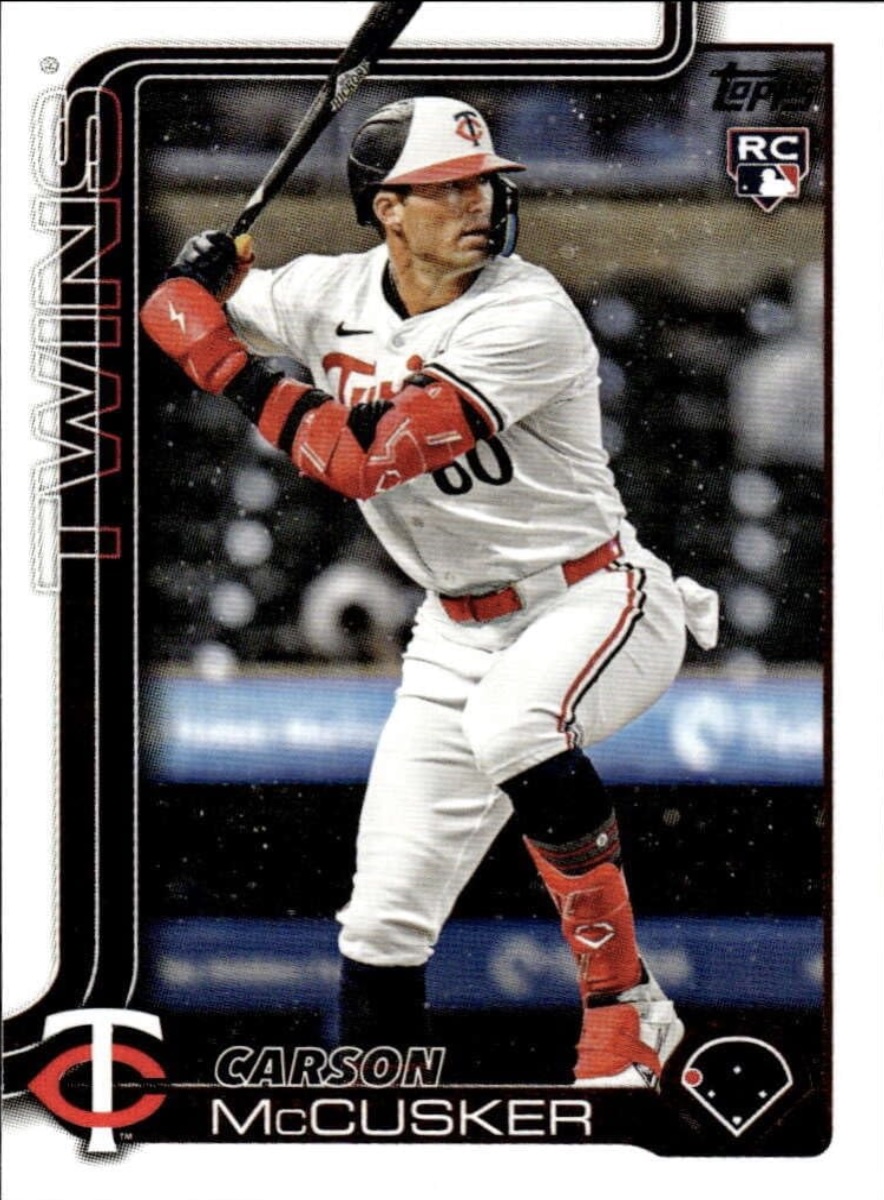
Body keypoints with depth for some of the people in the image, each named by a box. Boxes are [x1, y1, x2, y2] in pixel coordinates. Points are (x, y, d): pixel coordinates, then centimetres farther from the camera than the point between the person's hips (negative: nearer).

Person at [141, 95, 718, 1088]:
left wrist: (236, 371, -18)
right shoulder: (333, 296, -2)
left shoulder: (527, 317, -22)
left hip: (600, 602, -6)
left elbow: (366, 457, -29)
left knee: (509, 720, -39)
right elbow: (177, 312, 10)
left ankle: (623, 1008, -27)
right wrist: (203, 289, -14)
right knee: (384, 914, 2)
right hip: (458, 632, 6)